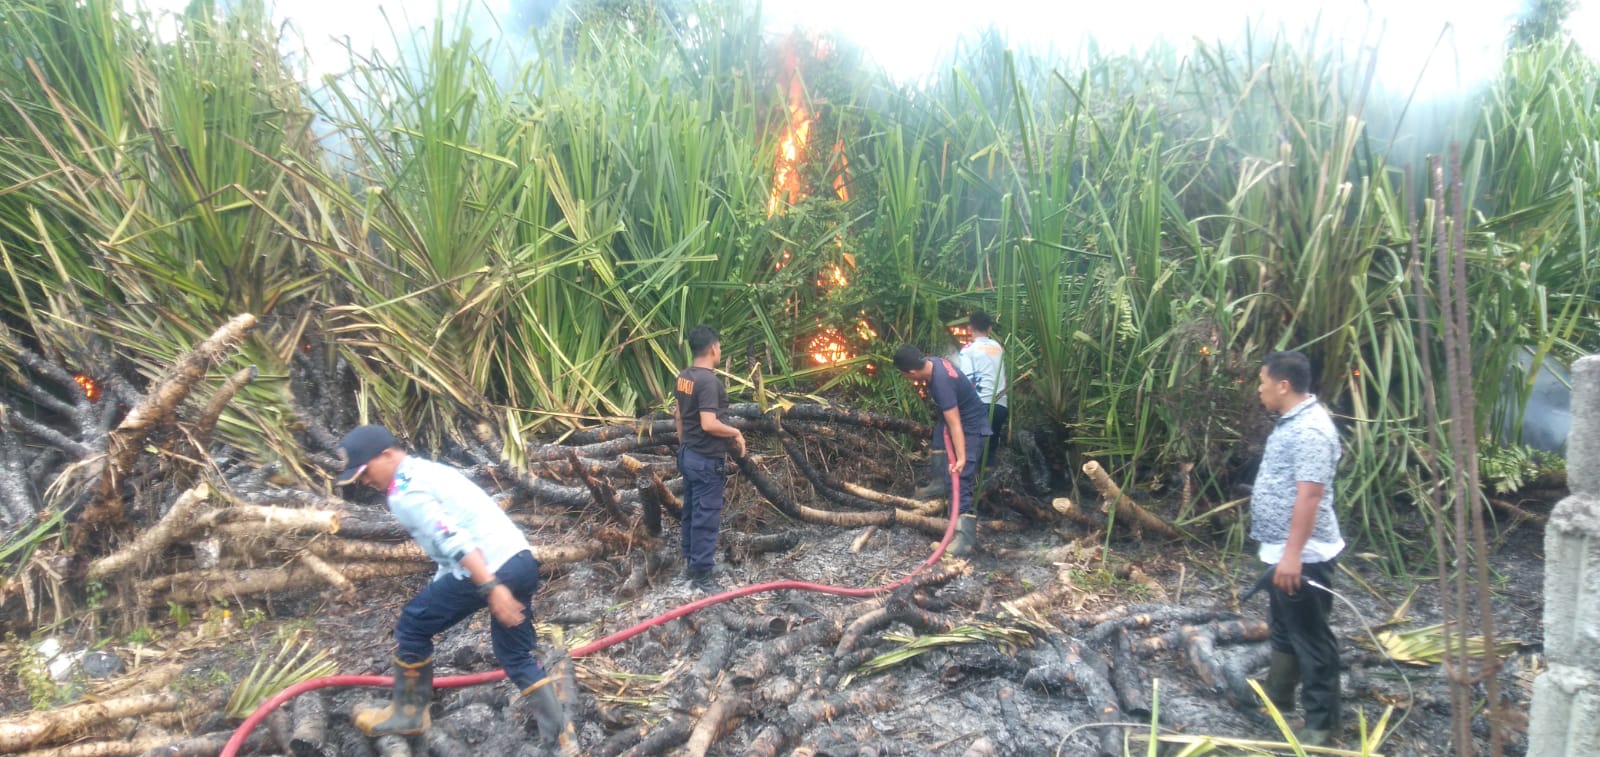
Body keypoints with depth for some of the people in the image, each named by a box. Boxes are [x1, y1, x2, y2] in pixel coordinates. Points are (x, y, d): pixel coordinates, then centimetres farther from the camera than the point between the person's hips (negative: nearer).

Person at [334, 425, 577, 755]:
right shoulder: (428, 470, 23)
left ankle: (407, 713, 29)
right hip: (521, 560, 9)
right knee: (517, 656, 19)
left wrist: (491, 589, -26)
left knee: (412, 627, 13)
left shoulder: (404, 492, -7)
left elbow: (454, 540, -20)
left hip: (490, 569, -9)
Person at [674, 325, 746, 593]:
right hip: (707, 460, -9)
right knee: (706, 517, -2)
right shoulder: (709, 381, -23)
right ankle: (701, 575, 4)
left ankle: (690, 559, 31)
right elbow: (709, 424, -28)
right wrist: (736, 433, -13)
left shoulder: (683, 377, 5)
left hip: (688, 454, 9)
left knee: (691, 510, 19)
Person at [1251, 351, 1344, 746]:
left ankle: (1322, 722, 10)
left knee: (1310, 638, -1)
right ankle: (1277, 695, 40)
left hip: (1302, 555, -11)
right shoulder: (1292, 421, 12)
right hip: (1283, 550, 11)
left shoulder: (1311, 429, -22)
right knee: (1283, 629, 24)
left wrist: (1293, 554, -31)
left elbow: (1310, 495, -28)